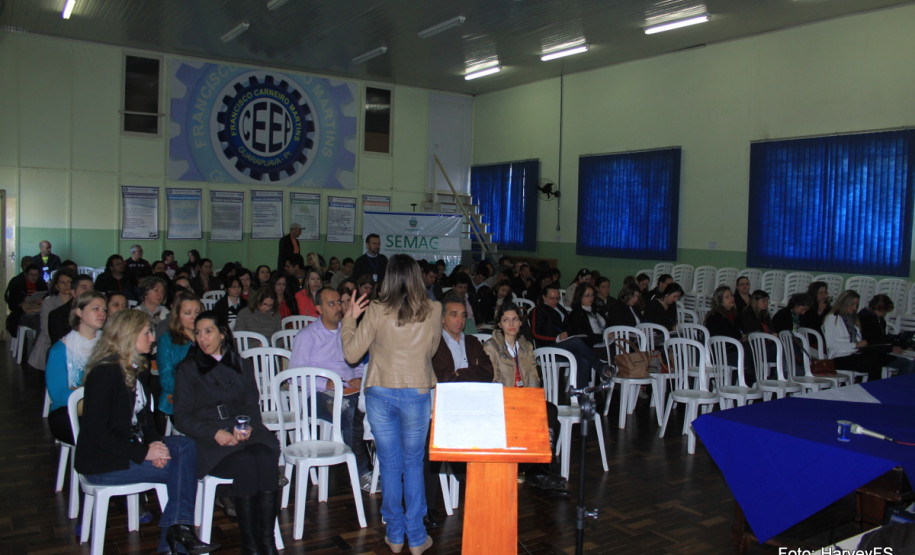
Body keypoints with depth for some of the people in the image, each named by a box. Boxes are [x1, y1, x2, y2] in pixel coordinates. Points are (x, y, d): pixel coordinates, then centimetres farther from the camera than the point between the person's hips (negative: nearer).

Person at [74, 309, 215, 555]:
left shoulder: (135, 368, 12)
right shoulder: (104, 372, -16)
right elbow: (96, 432, -21)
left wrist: (154, 443, -8)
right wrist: (143, 453, -21)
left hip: (129, 449, 8)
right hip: (103, 463, -8)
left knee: (185, 445, -17)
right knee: (181, 468, -18)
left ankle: (174, 534, -15)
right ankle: (177, 530, -2)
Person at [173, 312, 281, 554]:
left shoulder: (243, 365, 20)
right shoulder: (188, 368, 11)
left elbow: (253, 406, 14)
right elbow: (182, 417, 3)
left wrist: (248, 427, -10)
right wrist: (215, 433, -14)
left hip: (245, 432, 3)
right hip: (208, 441, -2)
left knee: (266, 457, -31)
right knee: (246, 463, -33)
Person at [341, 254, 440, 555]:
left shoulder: (376, 311, -10)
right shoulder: (433, 310, -6)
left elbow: (351, 354, -4)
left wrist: (349, 318, 7)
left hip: (381, 393, 0)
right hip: (417, 393, 1)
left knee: (389, 465, 12)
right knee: (413, 465, 14)